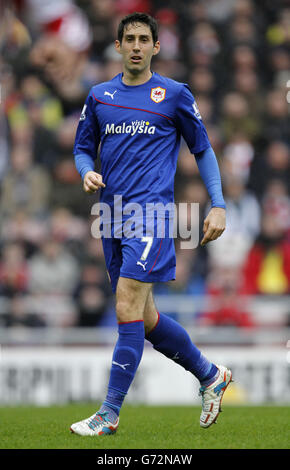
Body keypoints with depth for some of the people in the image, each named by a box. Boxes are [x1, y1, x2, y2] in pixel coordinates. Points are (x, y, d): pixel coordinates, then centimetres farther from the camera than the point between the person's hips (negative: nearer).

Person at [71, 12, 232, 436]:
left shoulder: (175, 95, 3)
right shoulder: (99, 96, 13)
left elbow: (203, 149, 10)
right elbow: (83, 147, 21)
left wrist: (218, 205, 2)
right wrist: (87, 172, -2)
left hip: (151, 207, -6)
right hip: (113, 213, 6)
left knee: (129, 310, -16)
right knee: (144, 318, 9)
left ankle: (109, 414, -14)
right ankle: (211, 376, 29)